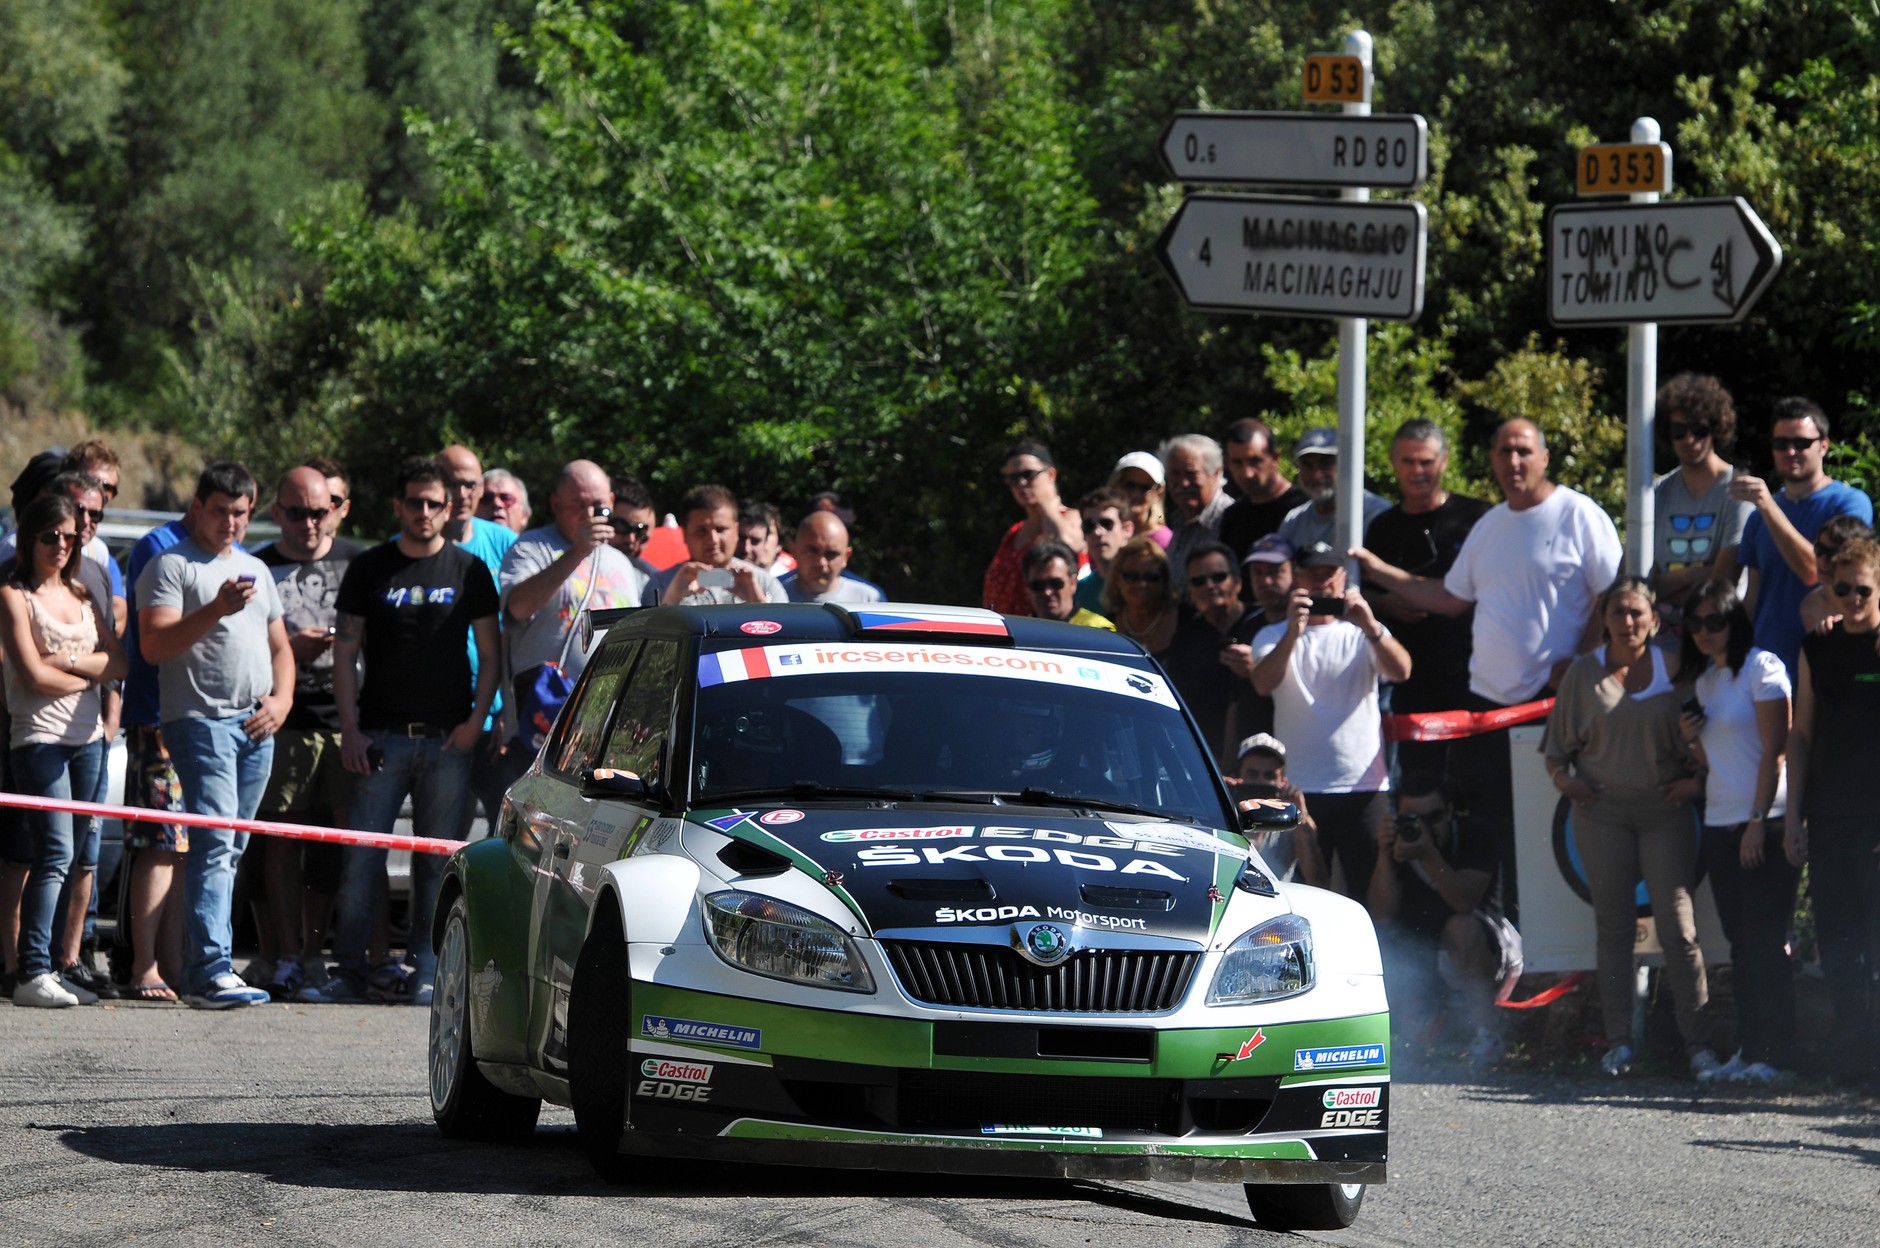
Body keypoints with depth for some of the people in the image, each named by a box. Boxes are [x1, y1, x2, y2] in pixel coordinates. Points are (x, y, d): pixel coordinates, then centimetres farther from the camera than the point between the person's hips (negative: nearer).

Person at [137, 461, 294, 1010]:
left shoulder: (256, 569, 22)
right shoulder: (171, 566, 0)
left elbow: (279, 647, 27)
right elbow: (154, 645, -11)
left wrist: (281, 699, 8)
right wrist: (216, 610, -22)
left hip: (257, 726, 7)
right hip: (201, 718, -7)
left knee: (232, 849, 7)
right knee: (215, 845, -17)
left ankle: (202, 963, 11)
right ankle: (211, 971, -24)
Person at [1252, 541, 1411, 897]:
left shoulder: (1363, 633, 11)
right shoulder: (1274, 637, 10)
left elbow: (1400, 670, -9)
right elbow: (1263, 684, -10)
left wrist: (1370, 627, -27)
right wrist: (1293, 632, -25)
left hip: (1364, 786, 0)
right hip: (1299, 788, 0)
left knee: (1373, 892, -3)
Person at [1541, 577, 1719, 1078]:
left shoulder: (1673, 670, 2)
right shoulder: (1584, 673, 6)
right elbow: (1557, 740, 13)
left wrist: (1696, 780, -6)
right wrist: (1561, 775, -4)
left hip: (1665, 808, -1)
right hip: (1602, 808, 1)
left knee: (1677, 925, -7)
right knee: (1613, 924, 4)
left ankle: (1698, 1044, -6)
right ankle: (1618, 1042, 10)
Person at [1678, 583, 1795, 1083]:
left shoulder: (1762, 668, -7)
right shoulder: (1705, 681, 17)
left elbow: (1773, 751, -12)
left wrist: (1758, 821, -17)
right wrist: (1693, 738, 2)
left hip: (1765, 824, -8)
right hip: (1720, 826, 8)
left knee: (1766, 942, -8)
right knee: (1742, 944, 7)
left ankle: (1775, 1054, -7)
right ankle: (1748, 1048, 9)